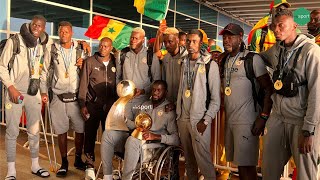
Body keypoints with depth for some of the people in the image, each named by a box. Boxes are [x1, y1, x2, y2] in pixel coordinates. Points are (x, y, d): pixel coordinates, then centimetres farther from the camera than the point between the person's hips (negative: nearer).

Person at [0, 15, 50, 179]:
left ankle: (35, 165, 24)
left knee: (34, 131, 11)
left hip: (33, 92, 4)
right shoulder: (14, 41, -5)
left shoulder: (41, 46, 10)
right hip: (15, 92, -4)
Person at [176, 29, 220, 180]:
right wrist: (178, 113, 8)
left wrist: (206, 120, -12)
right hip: (182, 118, 5)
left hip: (199, 120, -5)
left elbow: (215, 98, -8)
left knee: (203, 158, -4)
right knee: (188, 157, 14)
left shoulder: (210, 65, -6)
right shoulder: (183, 64, 11)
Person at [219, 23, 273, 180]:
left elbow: (269, 89, -10)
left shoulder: (253, 59, -7)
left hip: (246, 122, -6)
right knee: (238, 163, 13)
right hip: (229, 120, 6)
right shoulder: (224, 60, 12)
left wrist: (263, 117, -15)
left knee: (246, 165, -2)